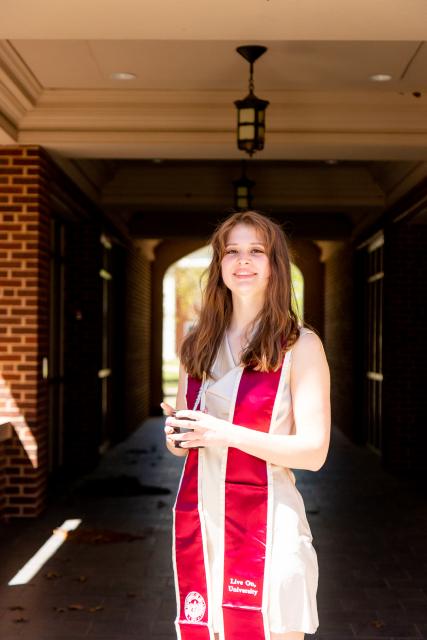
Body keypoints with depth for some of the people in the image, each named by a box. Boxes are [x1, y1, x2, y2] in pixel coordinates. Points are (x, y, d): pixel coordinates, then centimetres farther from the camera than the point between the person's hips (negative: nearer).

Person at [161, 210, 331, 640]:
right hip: (196, 516, 5)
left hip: (265, 520, -4)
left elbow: (313, 452, -10)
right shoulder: (197, 345, 10)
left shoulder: (300, 345, -5)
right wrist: (175, 436, -4)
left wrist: (227, 433, -19)